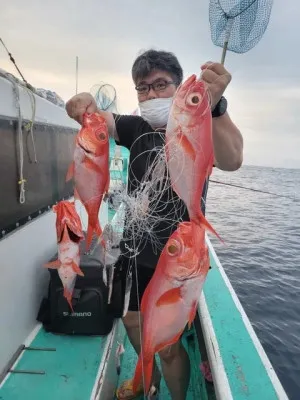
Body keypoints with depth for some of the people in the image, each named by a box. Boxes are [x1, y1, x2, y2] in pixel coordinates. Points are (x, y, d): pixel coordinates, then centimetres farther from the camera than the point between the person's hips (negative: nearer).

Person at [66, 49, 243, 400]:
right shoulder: (138, 128, 1)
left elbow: (231, 160, -36)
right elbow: (99, 119, -13)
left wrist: (214, 107, -55)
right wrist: (85, 104, -37)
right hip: (137, 252, 6)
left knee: (168, 345, 6)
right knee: (131, 319, 24)